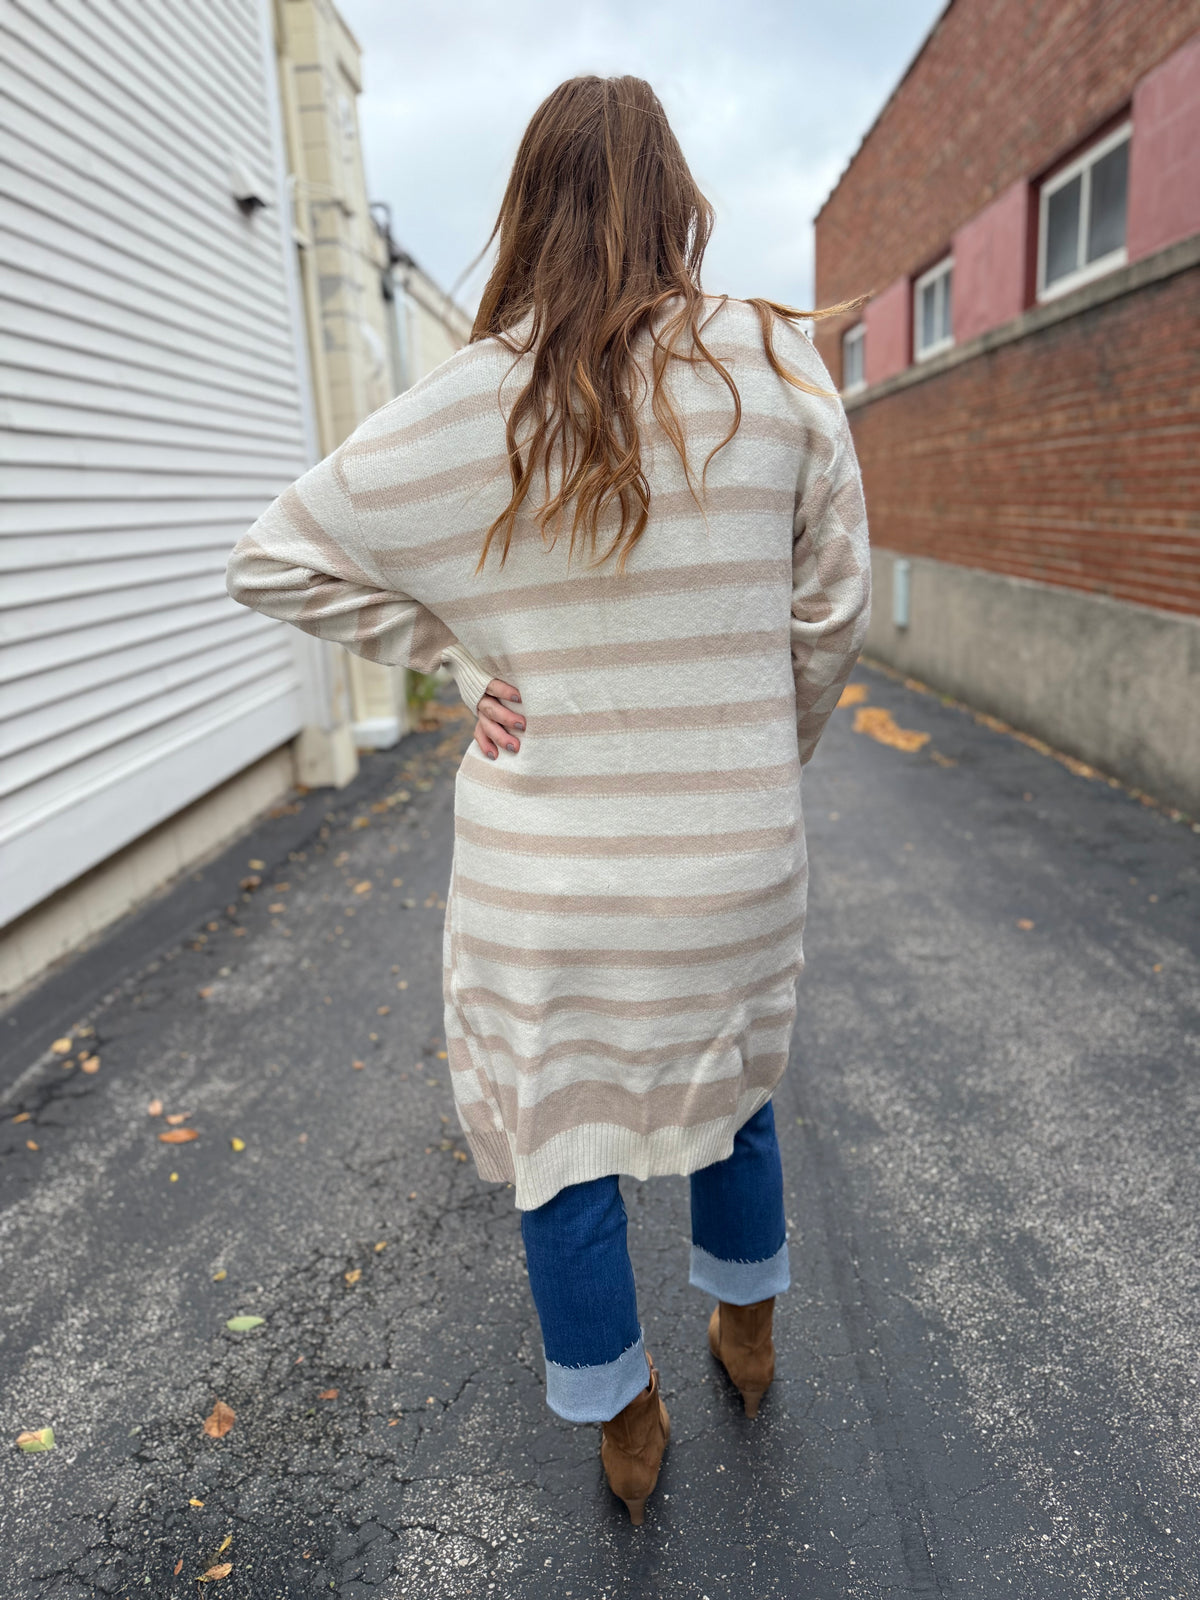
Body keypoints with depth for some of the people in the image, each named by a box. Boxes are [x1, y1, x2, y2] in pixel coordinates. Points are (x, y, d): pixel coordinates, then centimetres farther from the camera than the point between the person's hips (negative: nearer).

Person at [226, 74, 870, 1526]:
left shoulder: (460, 411, -7)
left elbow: (273, 559, -2)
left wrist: (460, 652, 1)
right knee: (727, 1092, 27)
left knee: (560, 1142, 17)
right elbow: (831, 610, -1)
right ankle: (747, 1341, 52)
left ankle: (625, 1434, 39)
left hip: (545, 870, -1)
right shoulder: (775, 368, -6)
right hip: (730, 856, 2)